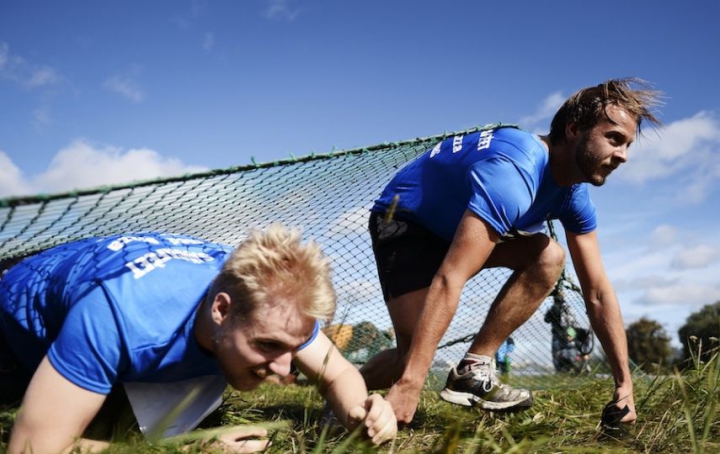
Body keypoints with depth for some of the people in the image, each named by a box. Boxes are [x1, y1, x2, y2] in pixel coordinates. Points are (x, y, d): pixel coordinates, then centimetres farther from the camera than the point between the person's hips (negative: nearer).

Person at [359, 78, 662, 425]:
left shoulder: (574, 194, -8)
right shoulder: (513, 174, -36)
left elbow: (598, 292, -3)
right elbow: (448, 281, -43)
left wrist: (624, 383, -8)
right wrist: (409, 385, -44)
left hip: (455, 225, 8)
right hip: (403, 220, -8)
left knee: (548, 257, -14)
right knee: (413, 355, -21)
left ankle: (471, 369, -11)